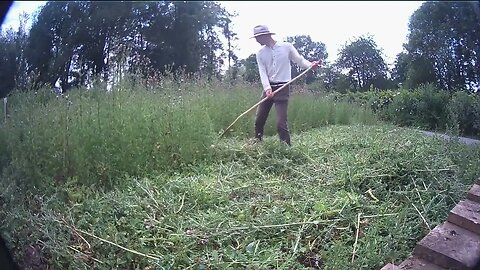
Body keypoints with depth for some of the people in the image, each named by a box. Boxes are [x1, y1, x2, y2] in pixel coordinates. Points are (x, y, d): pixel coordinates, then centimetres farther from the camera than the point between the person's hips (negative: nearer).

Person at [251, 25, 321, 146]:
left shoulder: (286, 47, -2)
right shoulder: (260, 53, 6)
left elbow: (300, 60, 3)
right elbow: (262, 72, -3)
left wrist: (311, 64, -17)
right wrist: (267, 88, -19)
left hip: (283, 88, -4)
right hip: (268, 88, 4)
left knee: (281, 122, -11)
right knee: (259, 119, 7)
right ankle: (257, 143, 26)